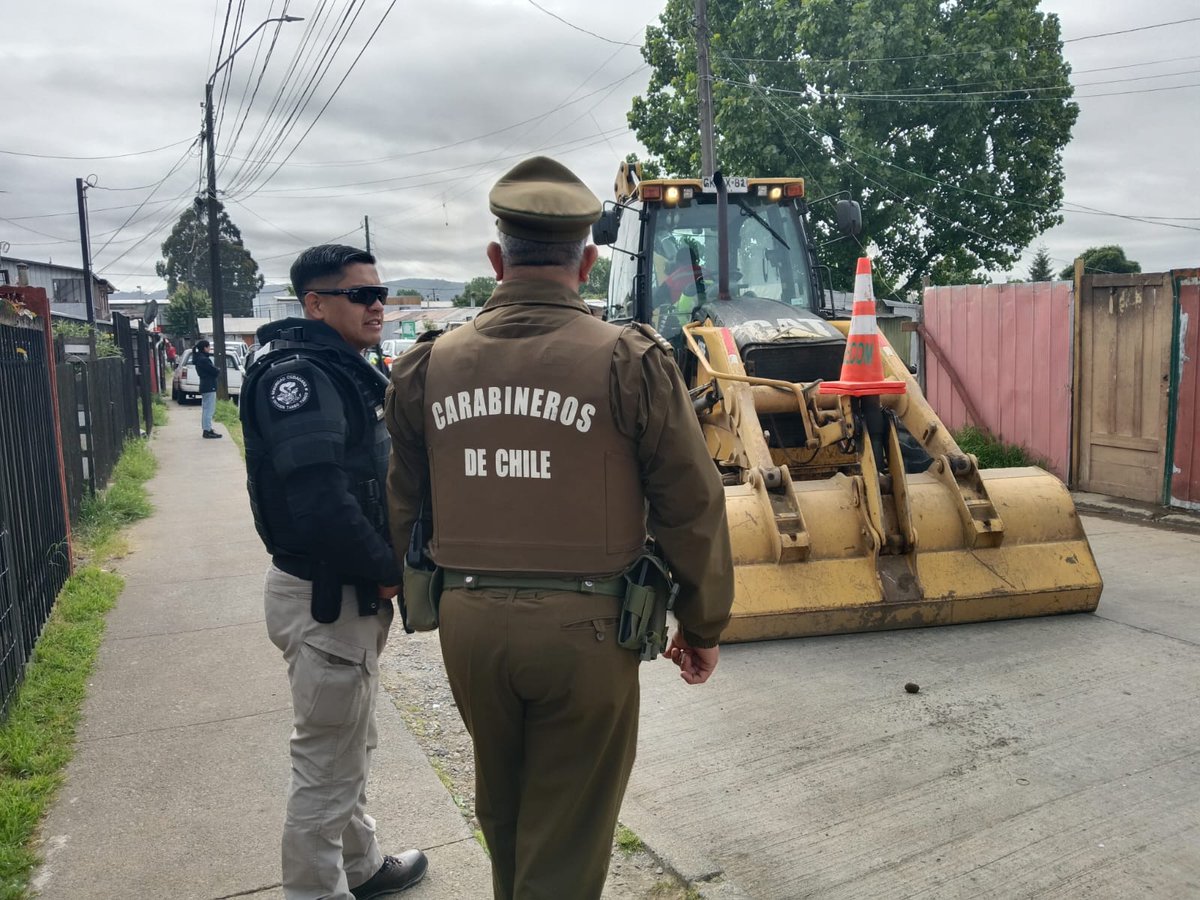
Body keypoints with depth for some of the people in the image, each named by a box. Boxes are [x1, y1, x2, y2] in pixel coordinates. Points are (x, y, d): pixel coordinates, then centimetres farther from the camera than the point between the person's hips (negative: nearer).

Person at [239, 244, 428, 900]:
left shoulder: (346, 372, 12)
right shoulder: (297, 375, -20)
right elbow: (319, 502, -30)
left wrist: (387, 565, 4)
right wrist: (387, 570, -17)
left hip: (356, 593, 10)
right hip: (323, 598, -10)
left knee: (350, 747, 24)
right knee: (327, 764, 3)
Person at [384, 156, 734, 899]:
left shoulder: (430, 366, 0)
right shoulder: (629, 362, -11)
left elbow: (405, 507, 8)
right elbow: (692, 508, -8)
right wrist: (702, 626, 5)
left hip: (470, 622, 4)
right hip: (584, 626, -4)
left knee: (503, 814, 28)